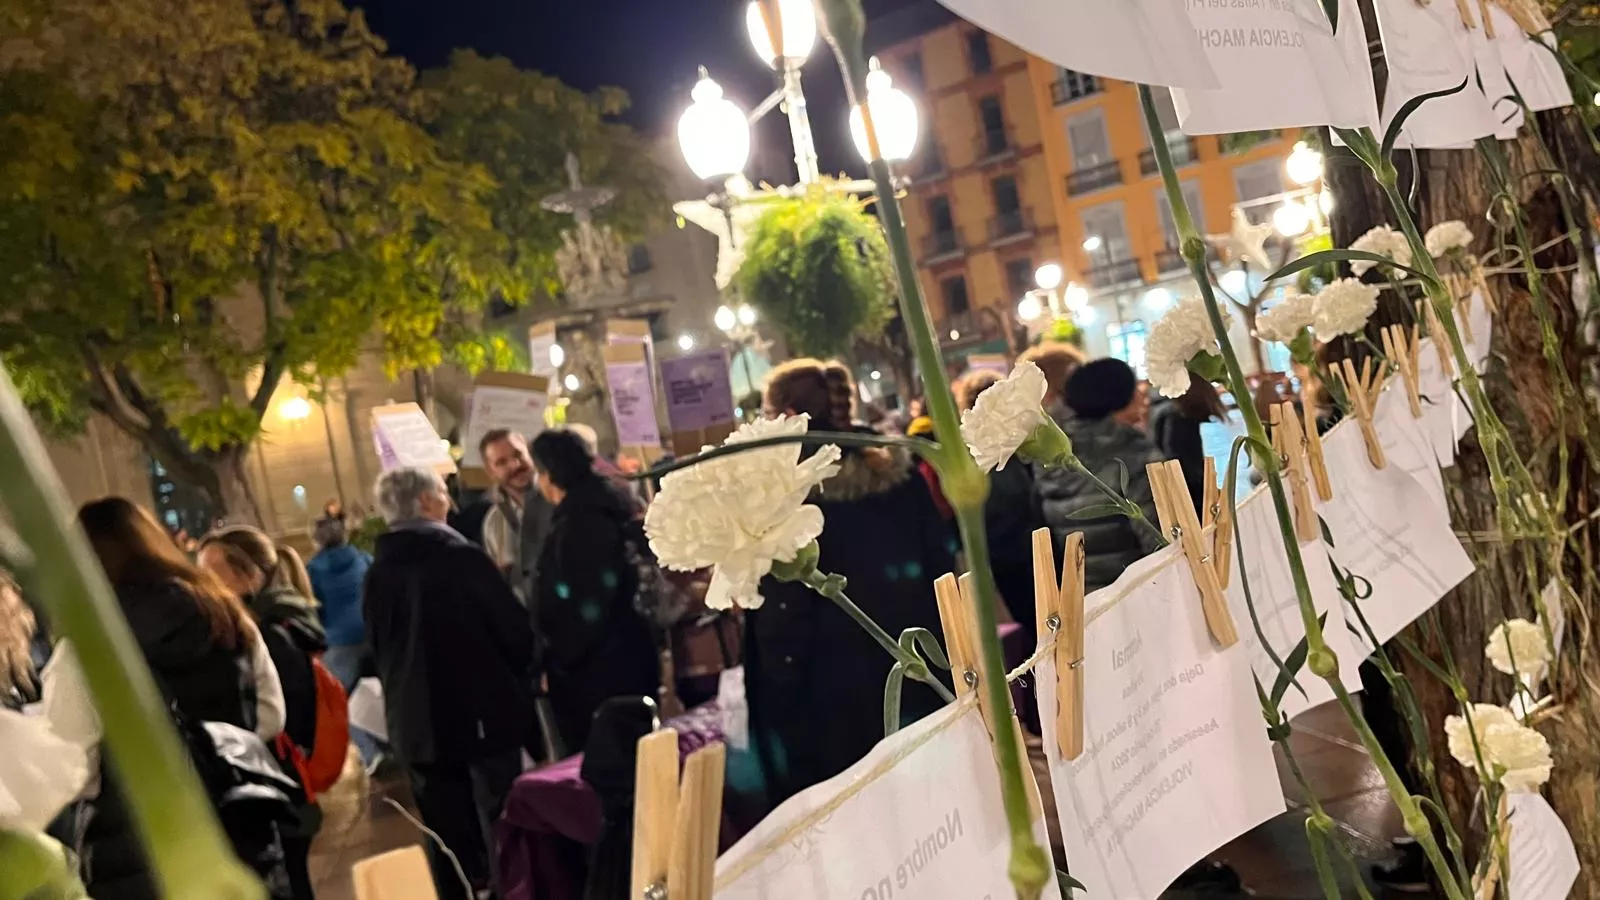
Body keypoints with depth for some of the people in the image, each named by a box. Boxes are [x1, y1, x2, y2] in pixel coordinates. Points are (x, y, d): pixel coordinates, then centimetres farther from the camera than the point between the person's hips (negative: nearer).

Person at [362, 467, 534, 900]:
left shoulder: (377, 574, 1)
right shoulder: (460, 556, -14)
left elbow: (377, 648, 11)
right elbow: (515, 629, -10)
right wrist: (516, 678, 8)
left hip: (419, 722, 5)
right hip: (483, 711, -4)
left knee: (448, 836, 11)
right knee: (501, 827, 6)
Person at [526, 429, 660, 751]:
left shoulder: (581, 517, -17)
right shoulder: (607, 503, 10)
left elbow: (588, 603, -20)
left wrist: (562, 656, -9)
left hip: (596, 666, -10)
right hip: (625, 652, 10)